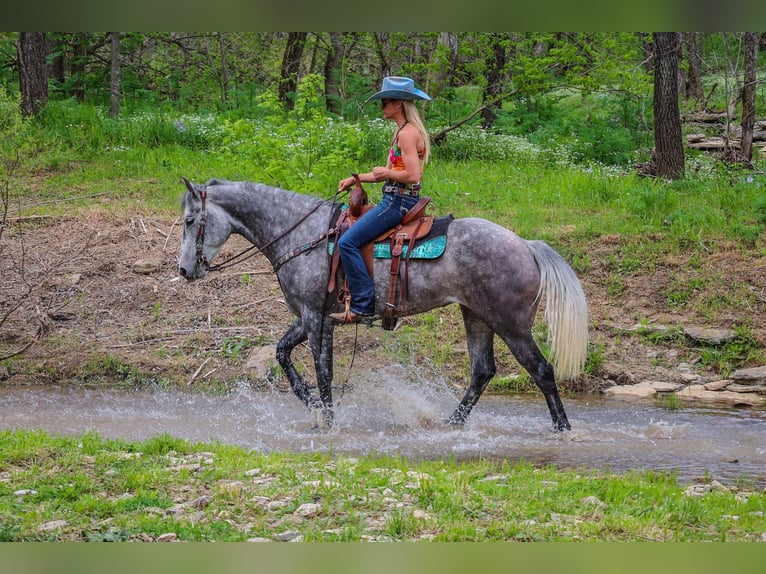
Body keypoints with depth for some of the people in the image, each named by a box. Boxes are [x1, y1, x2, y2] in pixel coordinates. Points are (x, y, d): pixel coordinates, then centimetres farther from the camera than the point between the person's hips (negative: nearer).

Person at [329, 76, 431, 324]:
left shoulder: (407, 134, -17)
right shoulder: (404, 131, 15)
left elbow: (412, 175, -26)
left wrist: (385, 173, -10)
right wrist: (355, 179, 13)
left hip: (399, 202, -11)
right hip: (396, 200, 11)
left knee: (348, 242, -17)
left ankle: (363, 306, -17)